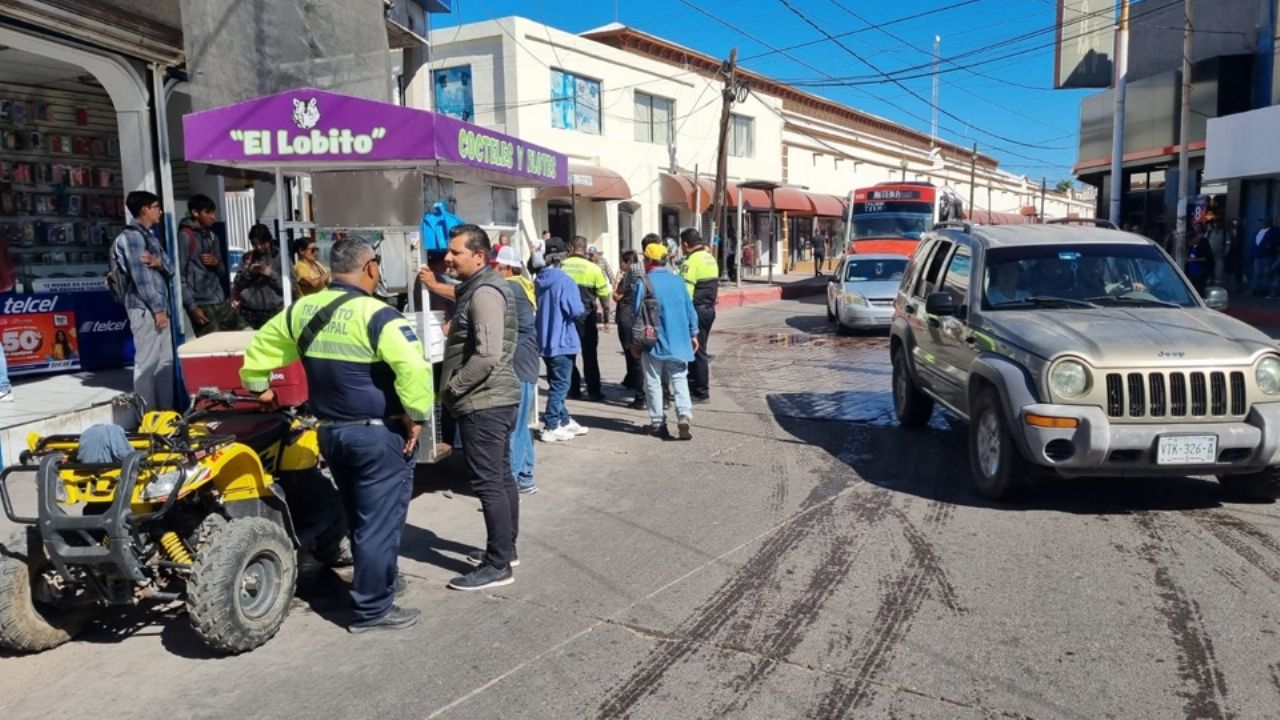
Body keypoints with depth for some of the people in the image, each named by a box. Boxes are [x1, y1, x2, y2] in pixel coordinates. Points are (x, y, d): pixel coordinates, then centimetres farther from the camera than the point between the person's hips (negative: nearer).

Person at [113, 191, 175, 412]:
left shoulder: (149, 236, 20)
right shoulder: (132, 236, -9)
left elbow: (170, 271, 14)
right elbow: (141, 276, -16)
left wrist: (160, 263, -9)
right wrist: (157, 308, -17)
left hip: (157, 306, 10)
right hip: (145, 308, -10)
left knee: (165, 360, 12)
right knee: (147, 362, -7)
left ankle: (165, 410, 18)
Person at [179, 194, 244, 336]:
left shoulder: (212, 237, 17)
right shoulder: (184, 236, -6)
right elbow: (179, 275, -12)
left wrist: (216, 263, -2)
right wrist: (191, 306, -17)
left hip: (221, 301, 7)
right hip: (201, 304, -7)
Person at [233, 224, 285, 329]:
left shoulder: (280, 257, 3)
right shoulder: (248, 257, 13)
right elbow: (237, 284, 10)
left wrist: (271, 274, -11)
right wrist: (248, 271, -5)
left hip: (274, 311, -3)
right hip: (249, 311, 3)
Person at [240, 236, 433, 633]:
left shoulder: (302, 310, 4)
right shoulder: (378, 316, -18)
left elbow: (258, 348, 15)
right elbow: (414, 370, -30)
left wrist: (259, 388, 28)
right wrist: (415, 416, -17)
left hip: (330, 431, 8)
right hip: (379, 433, -7)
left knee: (359, 517, 22)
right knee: (380, 520, 3)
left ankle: (379, 581, 38)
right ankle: (371, 608, 11)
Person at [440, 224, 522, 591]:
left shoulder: (484, 292, -18)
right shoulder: (481, 287, 15)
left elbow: (487, 355, -25)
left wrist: (452, 387, -15)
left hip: (483, 402, -11)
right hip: (494, 399, 11)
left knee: (487, 482, -6)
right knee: (501, 477, 16)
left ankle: (497, 565, 1)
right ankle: (505, 549, 27)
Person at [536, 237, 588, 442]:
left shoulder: (539, 280, 4)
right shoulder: (565, 281, -18)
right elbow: (577, 311, -20)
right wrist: (581, 309, 0)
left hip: (545, 340, 8)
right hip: (561, 340, -7)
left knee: (557, 383, 18)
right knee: (560, 385, 0)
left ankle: (564, 421, 29)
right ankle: (550, 428, 2)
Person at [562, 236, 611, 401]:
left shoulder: (561, 266, -4)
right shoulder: (593, 268, -7)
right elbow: (604, 294, -3)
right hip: (587, 317, -1)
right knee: (589, 355, 6)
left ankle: (573, 389, 15)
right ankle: (594, 391, 7)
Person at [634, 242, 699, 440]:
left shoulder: (644, 283, -8)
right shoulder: (678, 281, 5)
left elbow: (636, 314, -6)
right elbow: (690, 310, 9)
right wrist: (693, 334, 19)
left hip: (654, 343, -3)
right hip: (678, 342, 3)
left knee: (654, 383, 8)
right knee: (680, 380, 8)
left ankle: (658, 423, 11)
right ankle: (684, 415, -11)